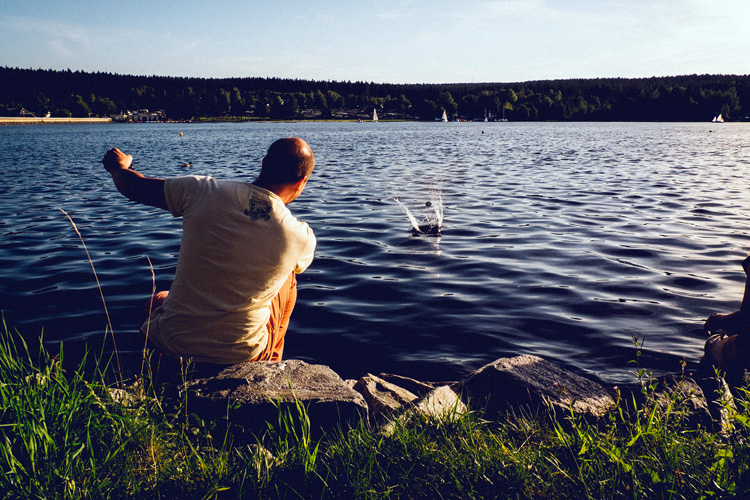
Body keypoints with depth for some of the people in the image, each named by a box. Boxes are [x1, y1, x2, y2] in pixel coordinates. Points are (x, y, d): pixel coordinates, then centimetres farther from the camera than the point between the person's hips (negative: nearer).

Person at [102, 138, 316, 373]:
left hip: (173, 342, 2)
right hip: (243, 355, -1)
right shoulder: (301, 239, -15)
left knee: (159, 300, 36)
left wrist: (118, 165, 25)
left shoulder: (204, 191, -15)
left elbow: (134, 186, 1)